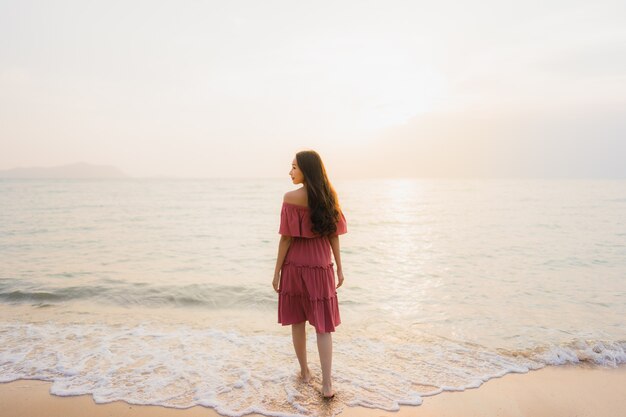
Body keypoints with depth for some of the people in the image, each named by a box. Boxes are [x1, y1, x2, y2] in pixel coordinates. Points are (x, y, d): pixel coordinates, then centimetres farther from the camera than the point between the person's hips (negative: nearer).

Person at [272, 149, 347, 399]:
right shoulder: (329, 197, -1)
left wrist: (277, 271, -3)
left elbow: (287, 238, -11)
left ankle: (305, 372, 29)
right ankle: (327, 384, 7)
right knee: (323, 325, 7)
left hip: (295, 266, -2)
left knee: (298, 321, 15)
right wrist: (339, 268, 10)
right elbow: (333, 236, 2)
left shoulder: (291, 198, -12)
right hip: (321, 266, 2)